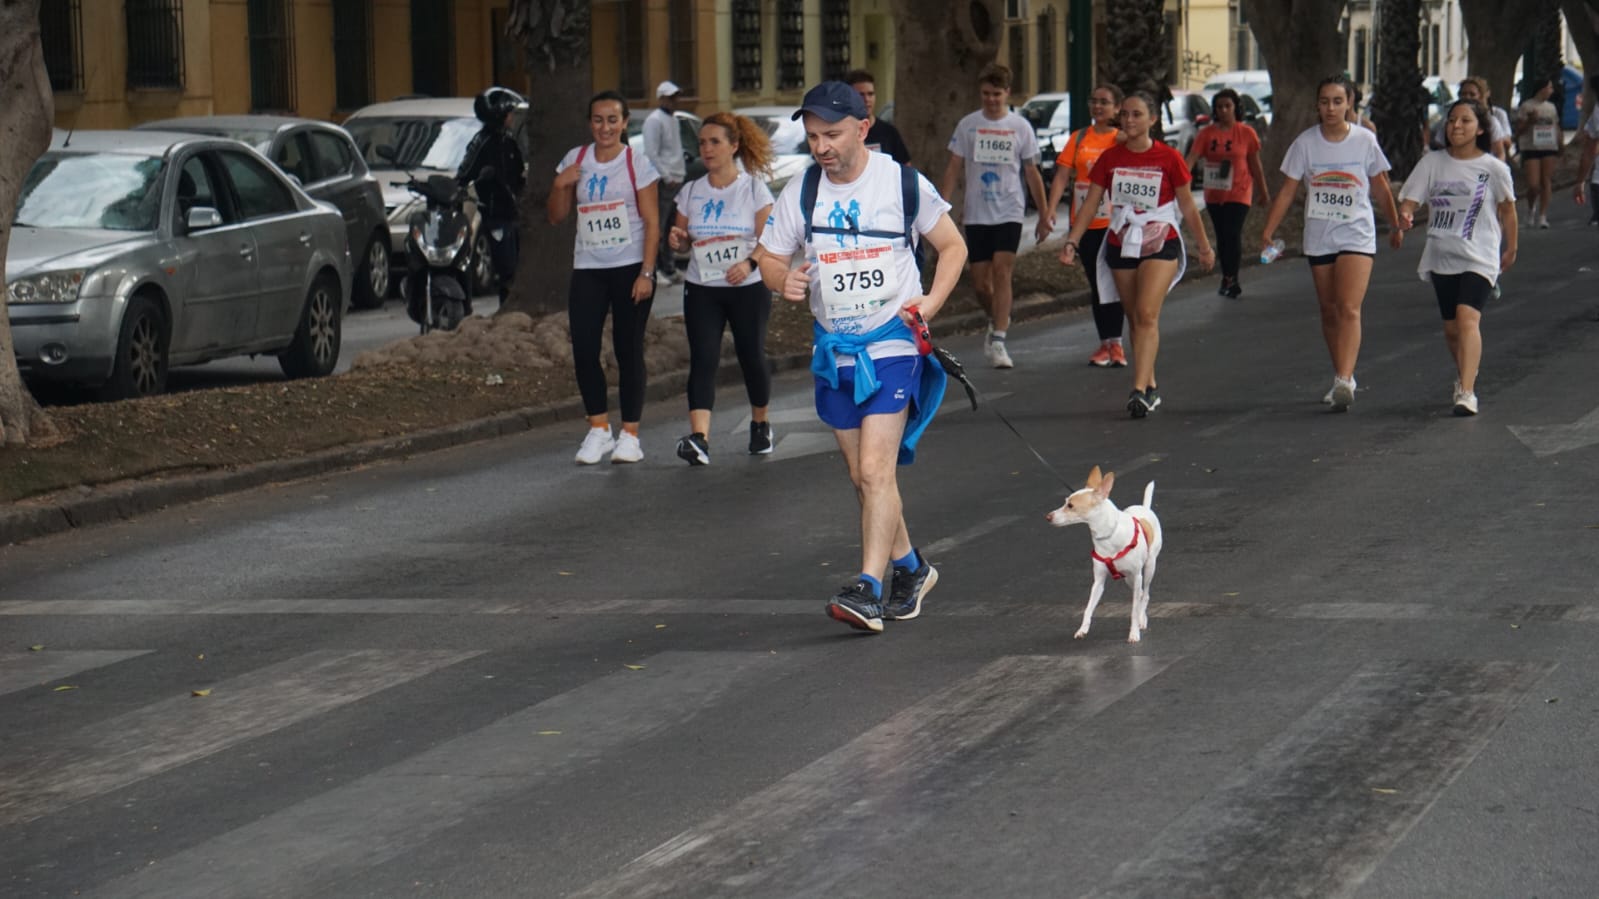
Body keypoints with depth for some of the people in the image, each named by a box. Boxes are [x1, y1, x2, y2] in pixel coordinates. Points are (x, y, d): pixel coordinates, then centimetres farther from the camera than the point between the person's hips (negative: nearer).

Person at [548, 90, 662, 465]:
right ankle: (598, 429, 10)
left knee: (628, 350, 0)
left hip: (630, 267, -3)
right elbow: (556, 216, 11)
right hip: (588, 269, 3)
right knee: (584, 350, -4)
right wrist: (561, 185, -8)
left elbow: (652, 223, -4)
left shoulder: (637, 164, -3)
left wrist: (646, 273, -12)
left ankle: (629, 434, 7)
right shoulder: (575, 160, 8)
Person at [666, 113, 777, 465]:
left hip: (748, 289, -2)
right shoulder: (691, 192, 5)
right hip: (702, 290, 2)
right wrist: (677, 240, -13)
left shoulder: (753, 189, -3)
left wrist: (750, 263, -25)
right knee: (702, 360, -13)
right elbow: (681, 240, 11)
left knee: (752, 357, 7)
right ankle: (699, 438, -25)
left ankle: (760, 424, 33)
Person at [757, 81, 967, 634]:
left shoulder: (905, 185, -6)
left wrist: (931, 302, -9)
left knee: (875, 468, -17)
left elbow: (953, 246, 6)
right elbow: (769, 256, 9)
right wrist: (783, 281, -14)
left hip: (893, 344, -5)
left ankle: (868, 590, -20)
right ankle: (910, 569, 31)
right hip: (834, 349, 5)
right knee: (861, 476, 11)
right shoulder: (801, 193, 1)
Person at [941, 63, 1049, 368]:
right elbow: (953, 169, 6)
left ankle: (998, 341, -14)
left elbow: (1032, 173, 9)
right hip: (976, 214, 2)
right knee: (980, 281, 2)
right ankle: (997, 319, 32)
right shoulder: (968, 125, 3)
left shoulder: (1021, 127, 3)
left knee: (1001, 272, -14)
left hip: (1009, 213, -2)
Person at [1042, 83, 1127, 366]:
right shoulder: (1079, 139, 6)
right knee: (1096, 284, 8)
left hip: (1115, 222, -3)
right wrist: (1049, 212, -10)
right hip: (1084, 223, 3)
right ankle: (1105, 343, 15)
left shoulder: (1123, 139, 0)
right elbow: (1062, 176, 1)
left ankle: (1115, 343, 6)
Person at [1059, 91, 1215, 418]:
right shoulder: (1110, 158, 2)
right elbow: (1090, 205, 3)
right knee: (1135, 320, 9)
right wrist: (1073, 241, -8)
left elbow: (1188, 206, 4)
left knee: (1147, 315, -18)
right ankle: (1151, 388, 20)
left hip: (1160, 246, -4)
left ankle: (1139, 391, -25)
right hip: (1121, 246, 4)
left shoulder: (1168, 158, -5)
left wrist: (1205, 246, 9)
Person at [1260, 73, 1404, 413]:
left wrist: (1397, 226, 16)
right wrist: (1268, 231, -5)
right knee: (1329, 312, 9)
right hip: (1318, 238, 3)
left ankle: (1344, 382, -26)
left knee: (1349, 309, -17)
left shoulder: (1365, 140, -3)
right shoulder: (1306, 142, -1)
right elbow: (1288, 190, 2)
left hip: (1357, 235, -3)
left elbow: (1381, 188, 10)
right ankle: (1342, 379, 23)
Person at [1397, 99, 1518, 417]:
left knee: (1467, 317, -23)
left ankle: (1466, 392, -31)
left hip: (1479, 257, -4)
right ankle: (1464, 371, 43)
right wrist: (1404, 215, -25)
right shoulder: (1432, 163, 2)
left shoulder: (1493, 168, -4)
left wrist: (1511, 248, 19)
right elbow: (1409, 198, -2)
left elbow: (1507, 208, 10)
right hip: (1441, 256, 4)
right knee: (1451, 328, 13)